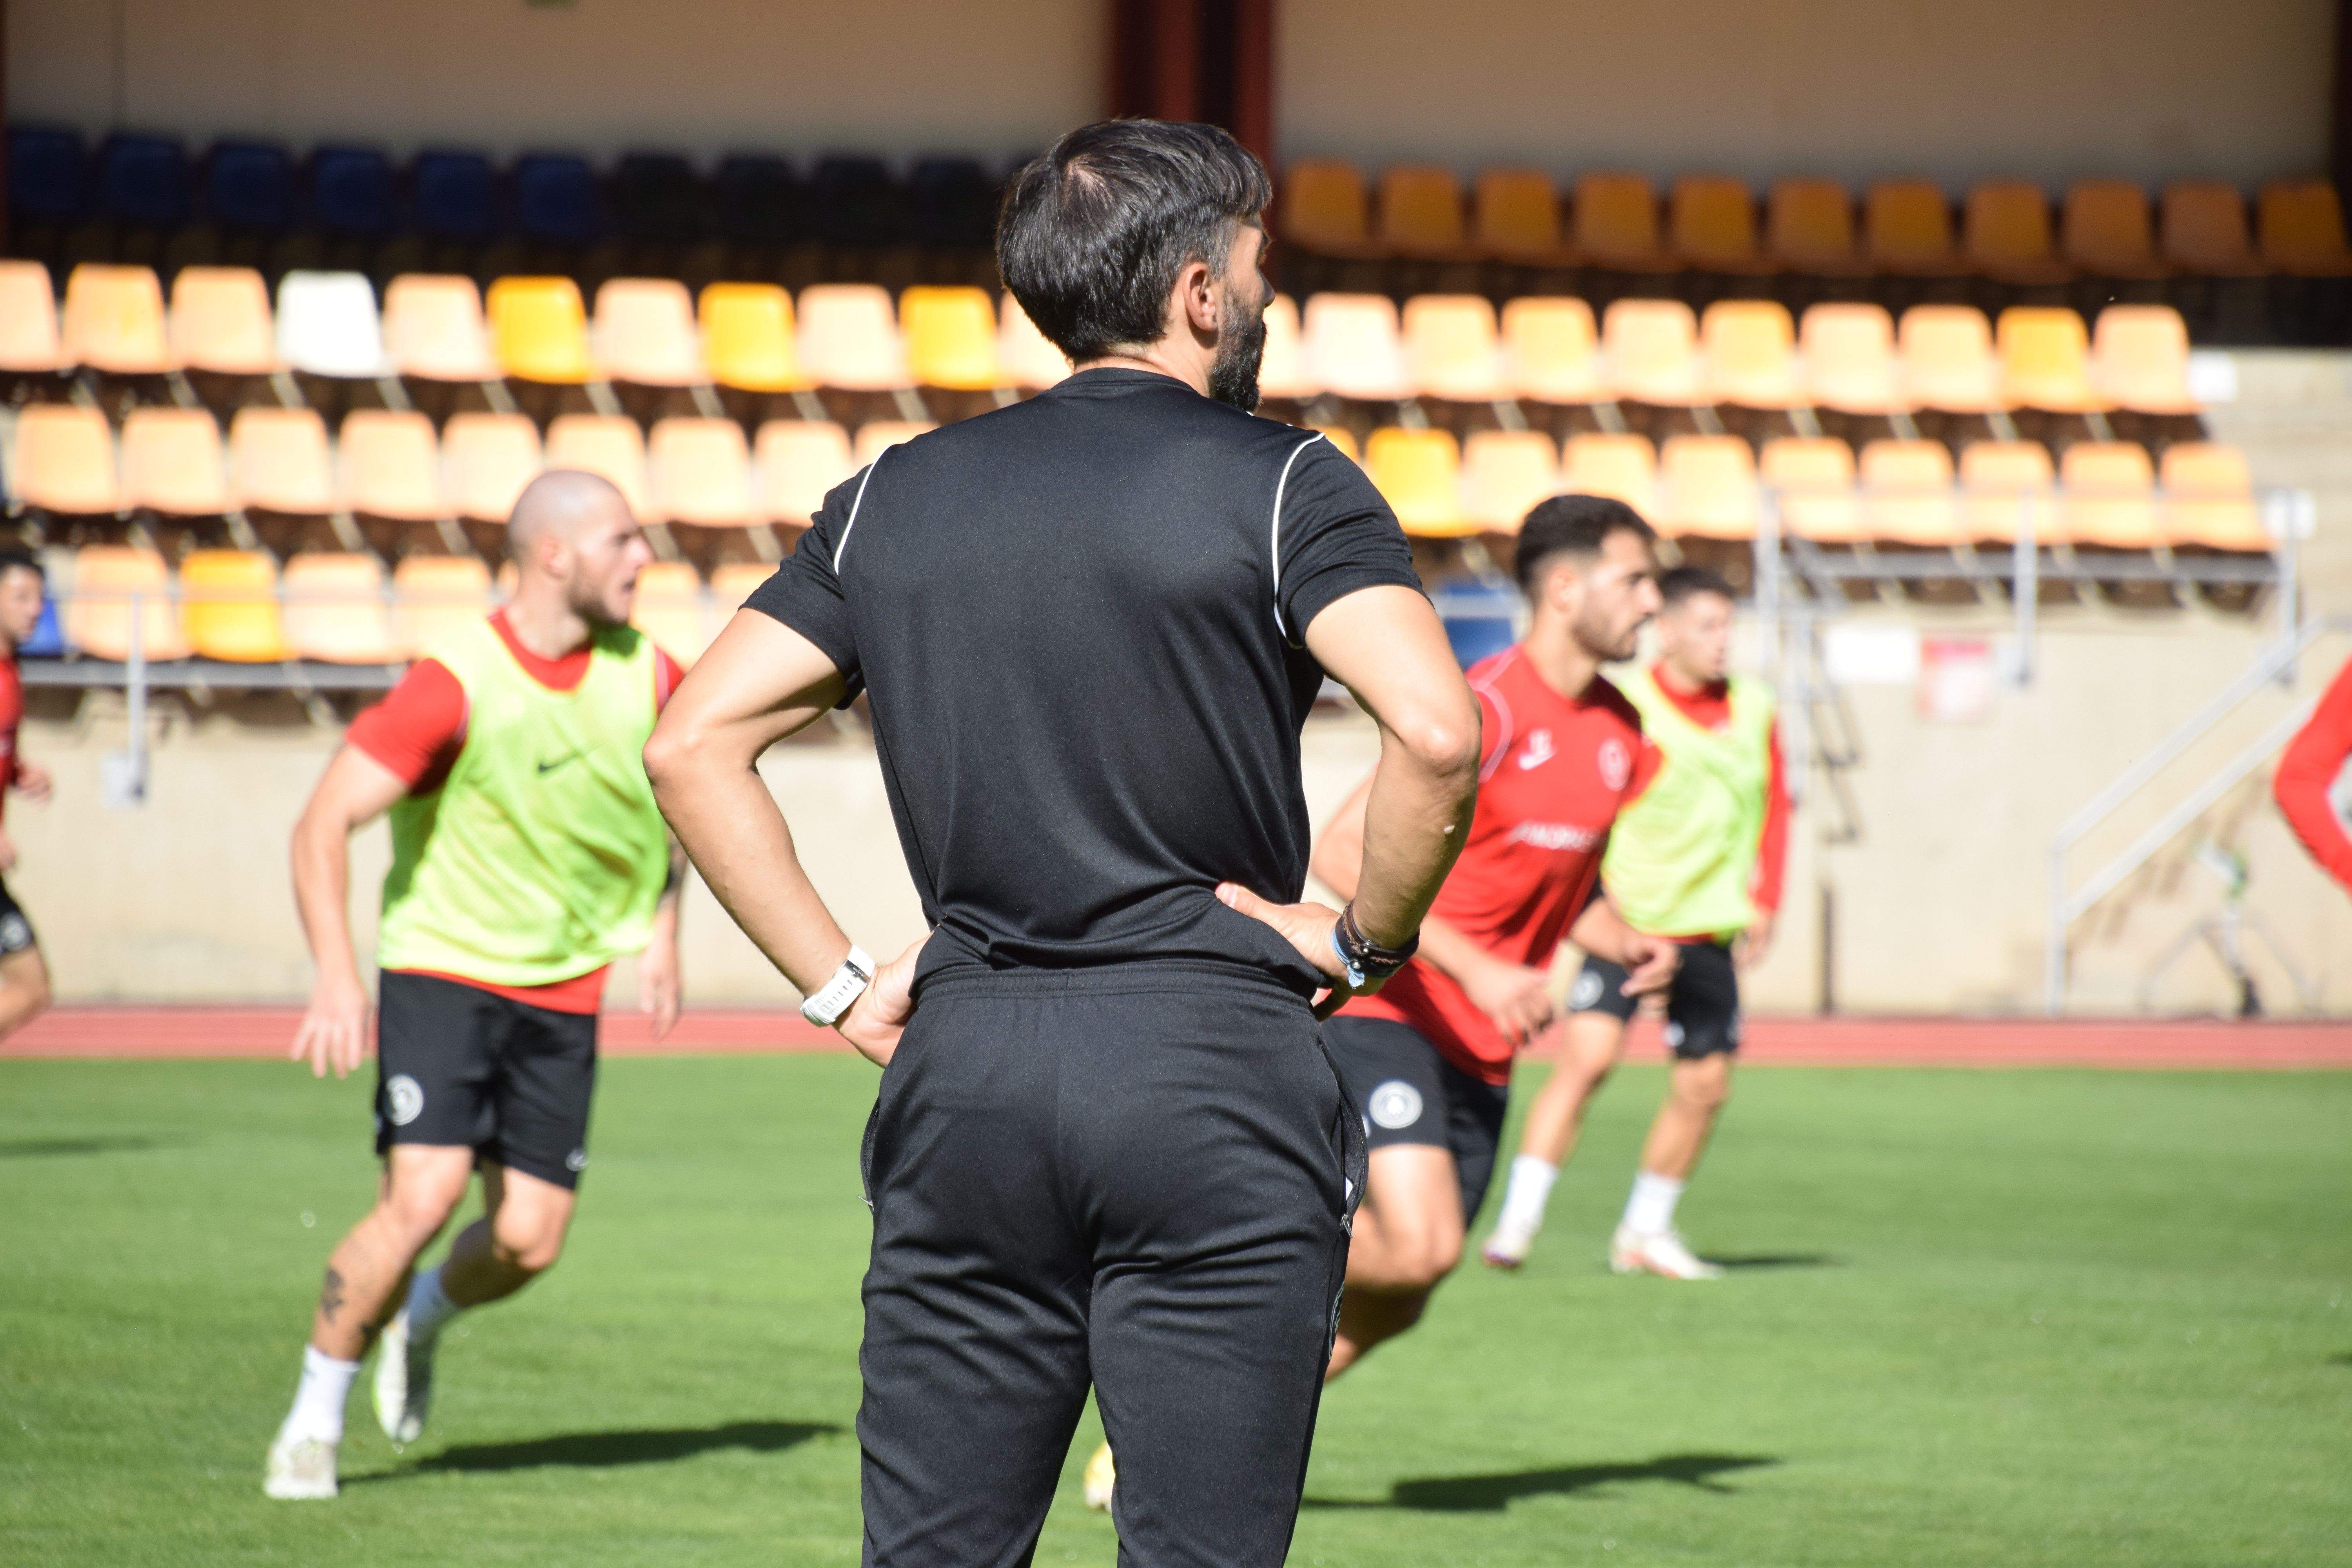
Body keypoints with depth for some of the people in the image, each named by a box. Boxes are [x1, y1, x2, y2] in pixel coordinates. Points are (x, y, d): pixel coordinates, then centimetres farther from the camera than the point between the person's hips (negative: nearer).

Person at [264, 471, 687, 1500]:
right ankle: (313, 1425, -3)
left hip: (564, 990, 5)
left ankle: (423, 1319, 33)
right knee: (425, 1194, -21)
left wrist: (661, 931, 10)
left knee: (529, 1241, -3)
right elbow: (324, 825, -20)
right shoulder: (454, 689, -17)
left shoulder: (642, 675, -1)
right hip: (442, 964, -5)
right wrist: (337, 979, -31)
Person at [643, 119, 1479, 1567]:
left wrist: (841, 984, 10)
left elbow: (696, 743, 10)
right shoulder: (1285, 486, -2)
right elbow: (1437, 734, -17)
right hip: (1209, 1069, -4)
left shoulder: (895, 496, 12)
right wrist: (1364, 941, -2)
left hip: (964, 1069, 4)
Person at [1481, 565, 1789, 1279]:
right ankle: (1517, 1222, -14)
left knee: (1705, 1083, 6)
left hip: (1709, 927, 5)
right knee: (1587, 1056, -19)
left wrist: (1763, 901, 6)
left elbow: (1773, 808, 15)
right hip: (1622, 919, -5)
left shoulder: (1754, 710, 5)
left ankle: (1645, 1233, 23)